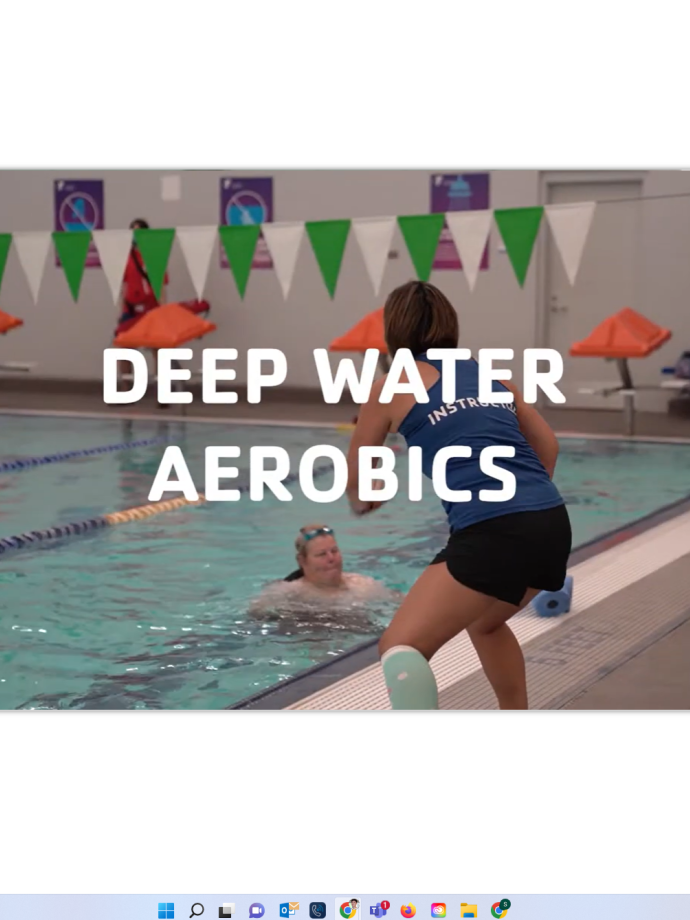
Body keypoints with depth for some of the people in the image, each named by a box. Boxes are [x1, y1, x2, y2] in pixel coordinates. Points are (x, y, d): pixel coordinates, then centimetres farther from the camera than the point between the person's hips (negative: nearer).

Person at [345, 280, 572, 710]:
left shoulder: (394, 384, 9)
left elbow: (354, 476, 20)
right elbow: (547, 445, 29)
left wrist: (361, 502, 41)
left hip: (492, 533, -7)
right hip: (554, 524, 7)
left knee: (401, 646, -6)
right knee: (485, 622, 33)